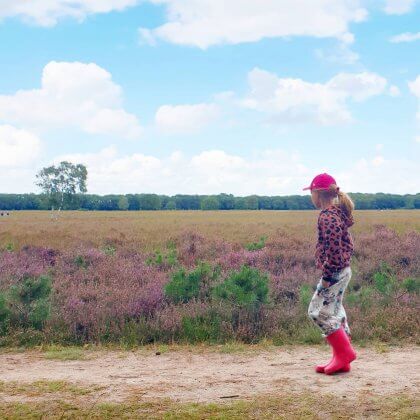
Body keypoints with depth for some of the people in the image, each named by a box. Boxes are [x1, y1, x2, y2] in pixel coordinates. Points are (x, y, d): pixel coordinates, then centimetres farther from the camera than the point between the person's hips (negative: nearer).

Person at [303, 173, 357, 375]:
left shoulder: (327, 216, -18)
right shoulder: (339, 213, 13)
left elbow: (333, 248, -24)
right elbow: (347, 244, 19)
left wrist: (327, 276, -20)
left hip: (334, 272, -10)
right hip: (344, 270, 10)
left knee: (318, 311, -4)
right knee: (335, 311, 14)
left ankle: (344, 352, 2)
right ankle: (341, 359, 20)